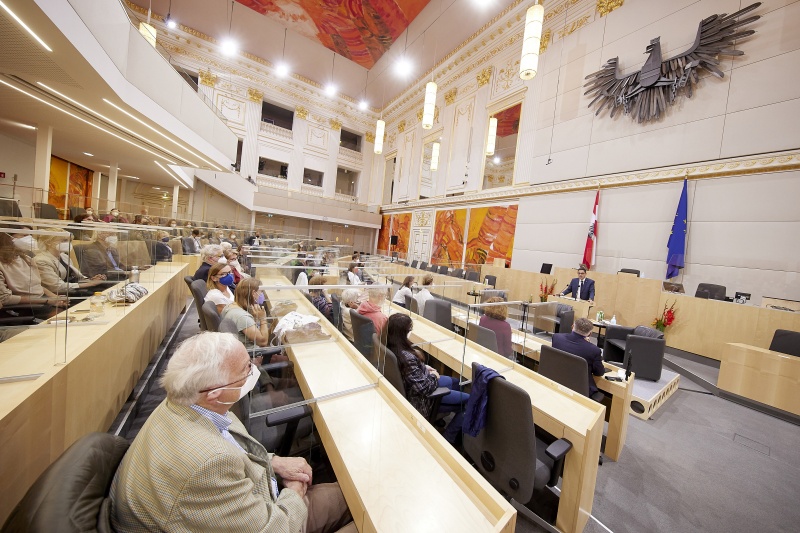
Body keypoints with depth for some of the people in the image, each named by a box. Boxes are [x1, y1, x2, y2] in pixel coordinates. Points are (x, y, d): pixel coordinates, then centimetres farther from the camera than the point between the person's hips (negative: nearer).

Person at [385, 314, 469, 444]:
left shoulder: (389, 346, -11)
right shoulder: (407, 357, -38)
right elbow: (423, 387, -28)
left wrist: (424, 367, 0)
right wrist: (433, 376, -10)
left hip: (409, 387, 9)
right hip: (420, 400, -9)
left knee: (455, 382, 23)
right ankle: (448, 439, 17)